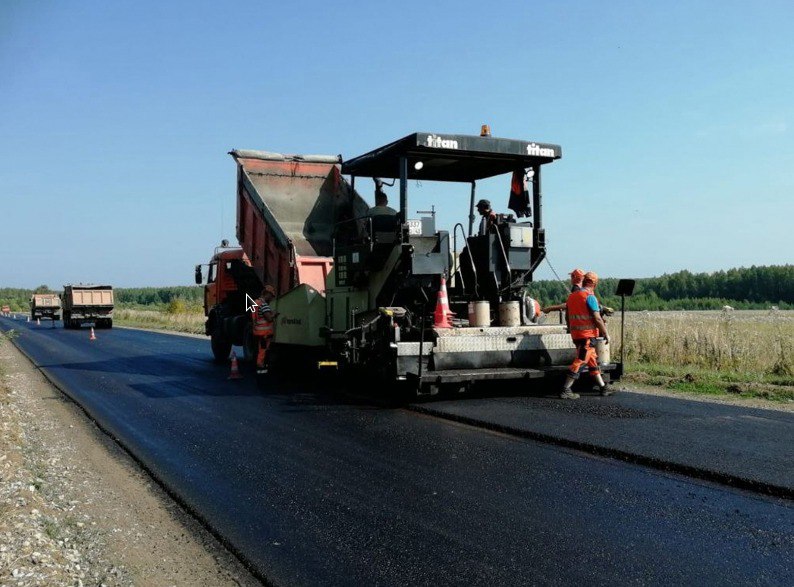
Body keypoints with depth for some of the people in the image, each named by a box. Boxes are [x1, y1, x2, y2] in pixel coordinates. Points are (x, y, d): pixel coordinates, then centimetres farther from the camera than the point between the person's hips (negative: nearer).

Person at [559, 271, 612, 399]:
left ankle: (603, 388, 22)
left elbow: (568, 318, 18)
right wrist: (606, 334, -7)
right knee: (580, 362, -6)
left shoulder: (571, 296, 12)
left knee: (592, 360, 16)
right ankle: (565, 390, -8)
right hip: (587, 335, -8)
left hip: (576, 335, 8)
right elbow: (597, 318, -16)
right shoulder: (590, 296, -12)